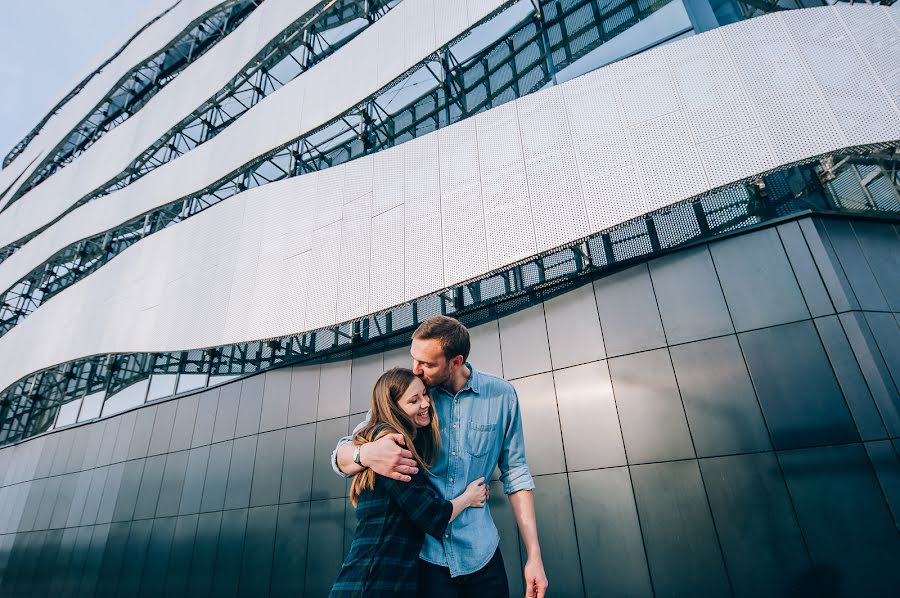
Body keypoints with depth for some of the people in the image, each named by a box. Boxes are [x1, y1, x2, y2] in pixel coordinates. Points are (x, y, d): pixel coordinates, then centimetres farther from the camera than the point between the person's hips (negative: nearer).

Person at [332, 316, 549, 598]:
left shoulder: (501, 395, -8)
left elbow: (515, 474, 0)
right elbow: (340, 457, -6)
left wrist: (534, 554, -4)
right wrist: (366, 454, -30)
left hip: (480, 553, 1)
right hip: (422, 551, 0)